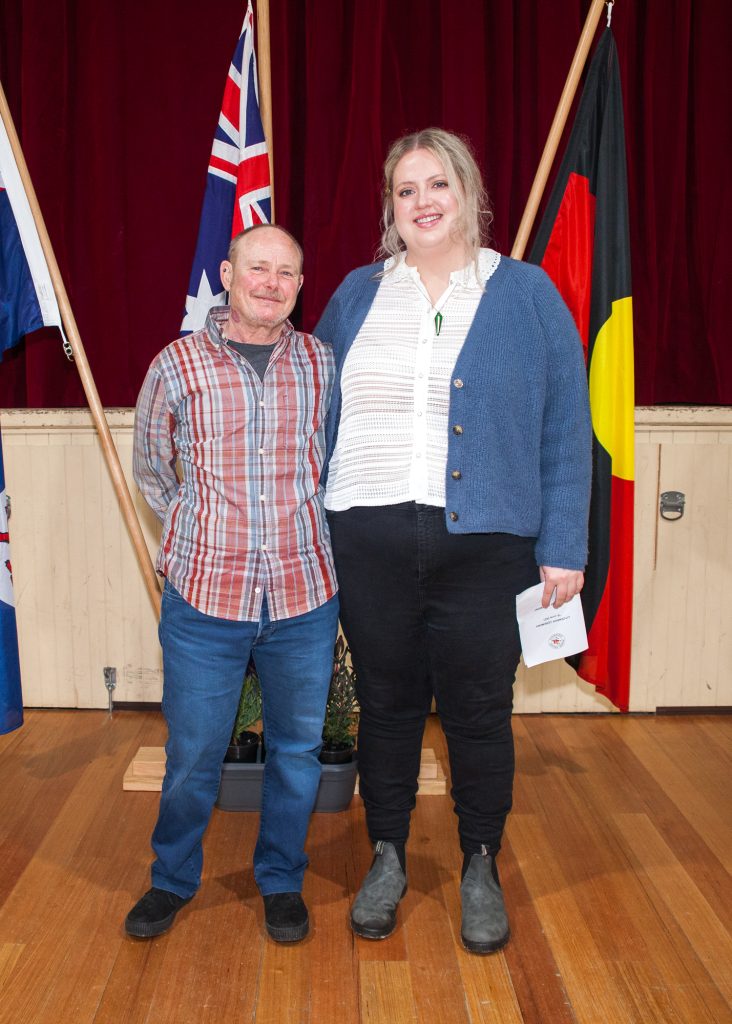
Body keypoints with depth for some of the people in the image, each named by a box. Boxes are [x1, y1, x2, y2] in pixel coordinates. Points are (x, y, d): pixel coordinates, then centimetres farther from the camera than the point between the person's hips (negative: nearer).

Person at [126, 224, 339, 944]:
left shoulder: (322, 363, 4)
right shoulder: (177, 365, -1)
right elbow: (150, 467, 13)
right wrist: (200, 535, 10)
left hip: (305, 595, 2)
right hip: (204, 595, -1)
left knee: (297, 748, 13)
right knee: (191, 753, 10)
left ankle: (281, 881, 35)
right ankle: (173, 878, 36)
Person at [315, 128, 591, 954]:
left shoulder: (527, 294, 2)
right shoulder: (356, 294, 10)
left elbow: (565, 429, 1)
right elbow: (316, 409, 14)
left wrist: (563, 548, -4)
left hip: (485, 544, -2)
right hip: (369, 539, 2)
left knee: (477, 710, 8)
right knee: (385, 702, 13)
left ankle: (481, 869, 32)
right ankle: (387, 858, 34)